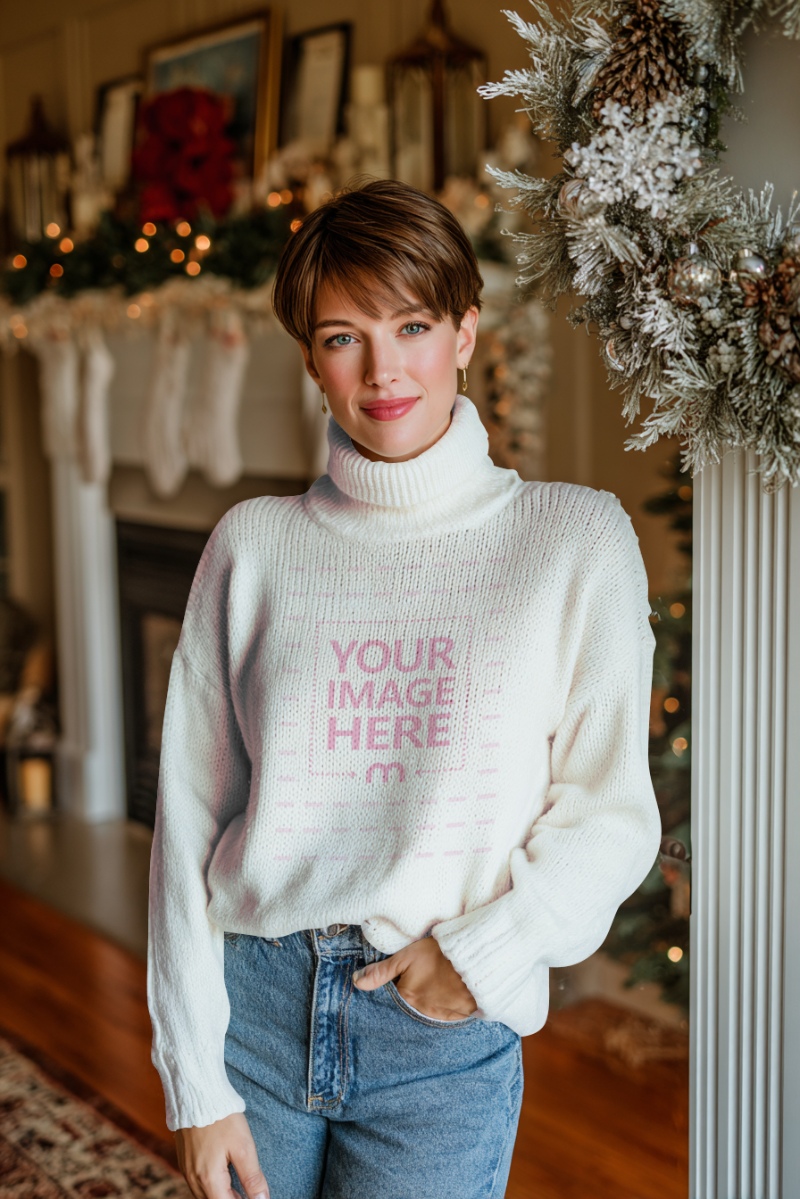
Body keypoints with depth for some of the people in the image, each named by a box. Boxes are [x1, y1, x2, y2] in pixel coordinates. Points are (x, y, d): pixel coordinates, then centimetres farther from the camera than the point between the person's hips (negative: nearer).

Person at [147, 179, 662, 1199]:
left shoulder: (575, 538, -1)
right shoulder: (253, 545, 1)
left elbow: (611, 816, 0)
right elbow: (190, 815, 0)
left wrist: (487, 951, -14)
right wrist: (197, 1082, -3)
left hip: (444, 1037, -1)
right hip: (255, 1000, 2)